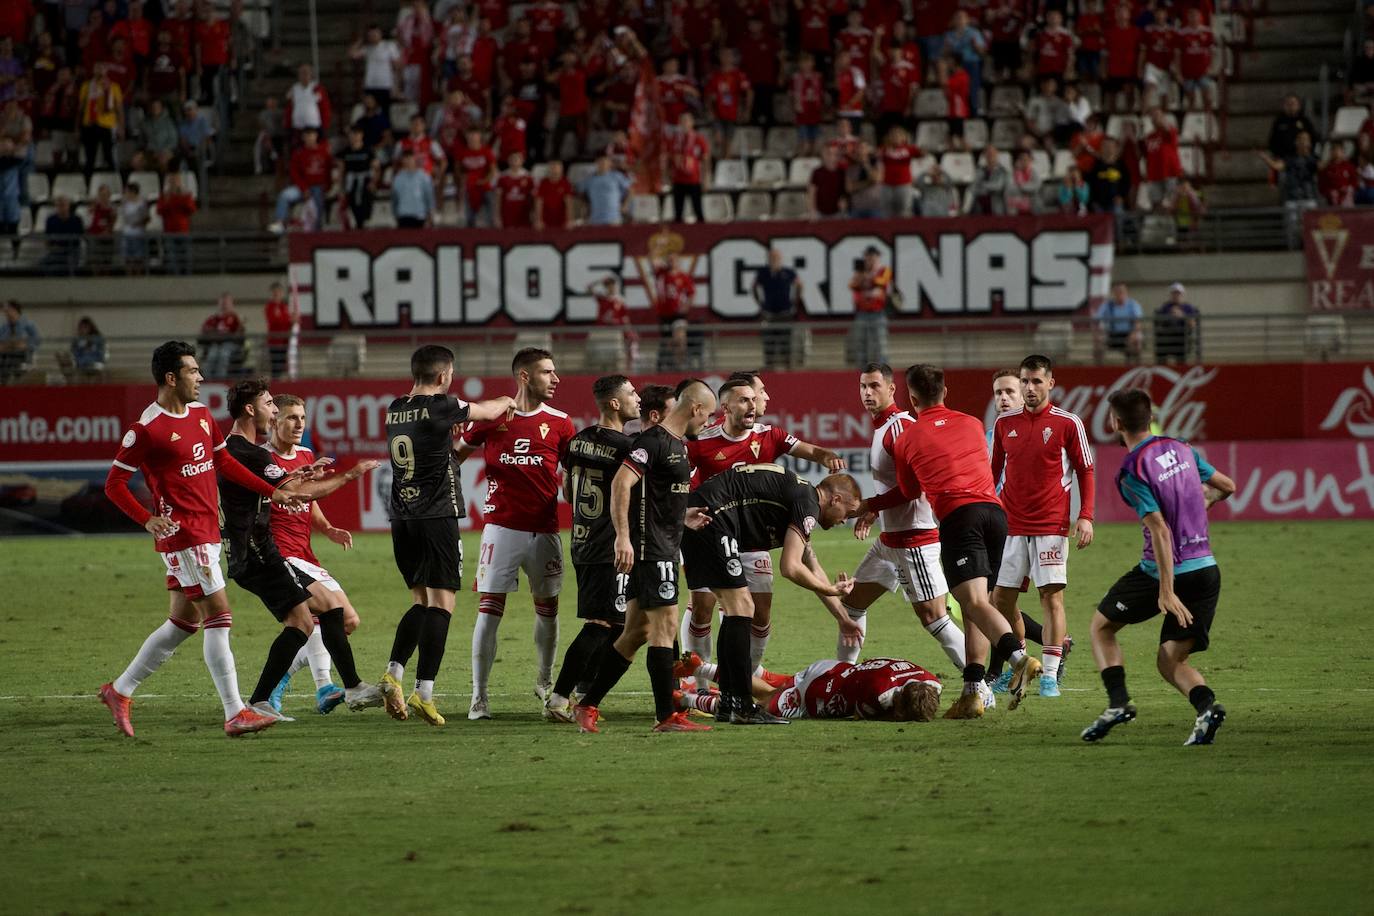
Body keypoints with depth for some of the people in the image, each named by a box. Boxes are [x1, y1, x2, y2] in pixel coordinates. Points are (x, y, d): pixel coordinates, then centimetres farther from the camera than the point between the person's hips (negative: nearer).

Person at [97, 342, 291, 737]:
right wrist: (147, 519, -22)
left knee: (184, 622, 14)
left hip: (207, 533, 9)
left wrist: (270, 491, 20)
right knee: (219, 616, -11)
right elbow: (114, 483, -9)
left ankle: (120, 690, 25)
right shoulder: (147, 429, -13)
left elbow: (224, 462, 25)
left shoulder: (201, 414, 12)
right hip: (182, 535, -9)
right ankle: (235, 714, -10)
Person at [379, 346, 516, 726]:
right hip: (437, 516, -7)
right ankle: (423, 691, -13)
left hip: (401, 518, 7)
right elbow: (487, 411, 9)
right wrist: (506, 402, 29)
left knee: (421, 600, 17)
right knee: (441, 602, -5)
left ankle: (394, 672, 0)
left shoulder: (395, 410, 10)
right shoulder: (441, 407, -9)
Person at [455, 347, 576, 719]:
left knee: (547, 609, 11)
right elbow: (457, 453, 16)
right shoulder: (491, 417, 1)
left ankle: (545, 683, 32)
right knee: (489, 609, -8)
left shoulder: (559, 423, 4)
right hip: (501, 526, -2)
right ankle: (479, 697, -5)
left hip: (544, 531, 2)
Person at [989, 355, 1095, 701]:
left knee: (1052, 596, -8)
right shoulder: (1004, 423, 8)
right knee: (1001, 597, 4)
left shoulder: (1068, 423, -2)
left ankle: (1050, 675, -5)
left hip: (1051, 526, -4)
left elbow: (1085, 471, 2)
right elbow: (993, 471, 17)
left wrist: (1085, 516, -7)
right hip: (1010, 525, 4)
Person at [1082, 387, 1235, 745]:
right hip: (1206, 570, 6)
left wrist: (1166, 591, -22)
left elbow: (1161, 531, -20)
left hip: (1163, 570, -6)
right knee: (1170, 660, 10)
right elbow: (1227, 486, 19)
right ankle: (1207, 705, -20)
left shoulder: (1131, 473, -12)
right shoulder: (1180, 449, 7)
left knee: (1102, 626, 17)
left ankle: (1118, 702, 0)